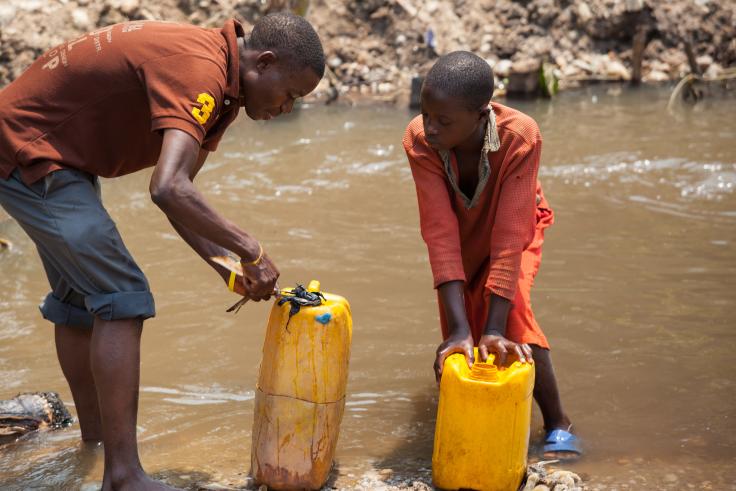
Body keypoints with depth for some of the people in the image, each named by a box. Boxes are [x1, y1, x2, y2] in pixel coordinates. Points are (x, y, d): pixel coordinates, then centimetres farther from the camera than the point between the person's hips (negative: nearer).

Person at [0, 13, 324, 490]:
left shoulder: (219, 82, 6)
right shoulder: (200, 70, -26)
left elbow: (178, 191, 8)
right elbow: (169, 189, -39)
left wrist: (226, 267, -2)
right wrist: (251, 249, -29)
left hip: (55, 154, 11)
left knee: (78, 297, 19)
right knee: (122, 298, -13)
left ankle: (96, 436, 33)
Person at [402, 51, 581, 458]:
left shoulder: (520, 137, -39)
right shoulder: (419, 140, -33)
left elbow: (509, 235, -39)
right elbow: (440, 232, -36)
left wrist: (494, 329, -43)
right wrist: (459, 329, -42)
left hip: (515, 227, -2)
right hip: (462, 233, 3)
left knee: (512, 309, -26)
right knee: (461, 334, 4)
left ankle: (558, 424, -11)